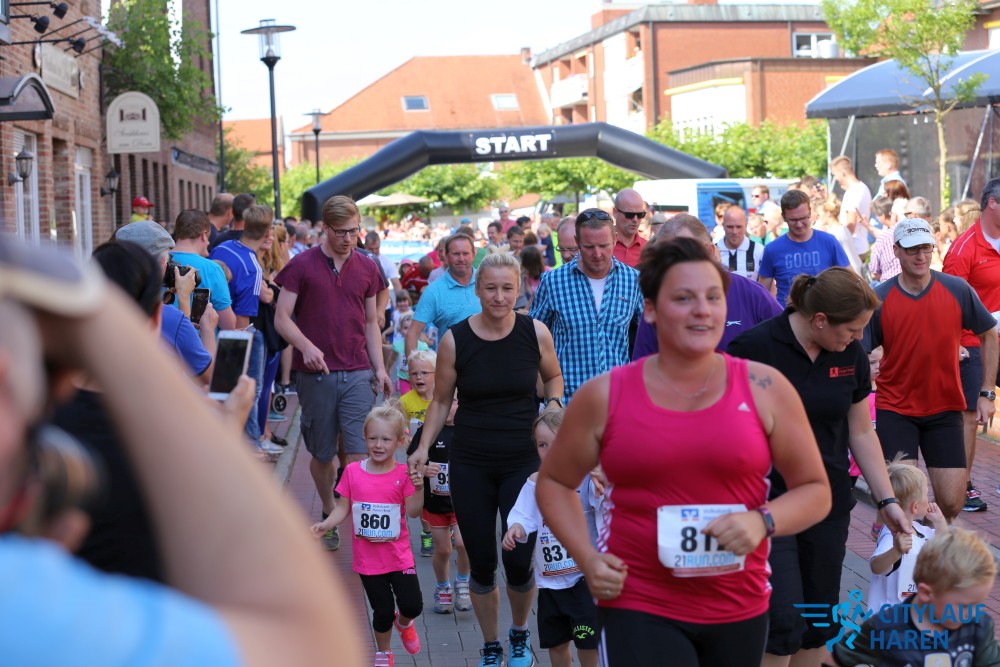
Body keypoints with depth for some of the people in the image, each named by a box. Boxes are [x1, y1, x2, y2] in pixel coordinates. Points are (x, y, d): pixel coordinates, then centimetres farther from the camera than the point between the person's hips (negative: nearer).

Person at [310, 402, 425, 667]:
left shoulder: (403, 474, -7)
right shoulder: (353, 471, -4)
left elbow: (413, 512, -12)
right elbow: (343, 508, 1)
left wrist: (418, 488, -27)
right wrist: (326, 524, -16)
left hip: (398, 554, 0)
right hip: (367, 558, 0)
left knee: (413, 605, -5)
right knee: (383, 613, 6)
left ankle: (403, 623, 33)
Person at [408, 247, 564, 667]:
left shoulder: (535, 333, -5)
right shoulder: (455, 340, -6)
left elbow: (553, 377, 14)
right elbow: (441, 400, 5)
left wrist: (553, 412, -3)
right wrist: (423, 447, -4)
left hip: (523, 460, 0)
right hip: (470, 465, 0)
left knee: (519, 562, -3)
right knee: (481, 564, 5)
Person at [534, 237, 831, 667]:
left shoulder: (765, 388, -2)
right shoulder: (604, 396, -2)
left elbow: (815, 490, 4)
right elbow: (554, 482, 11)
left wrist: (763, 520, -16)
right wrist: (587, 558, -4)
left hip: (740, 610, 2)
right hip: (637, 607, -2)